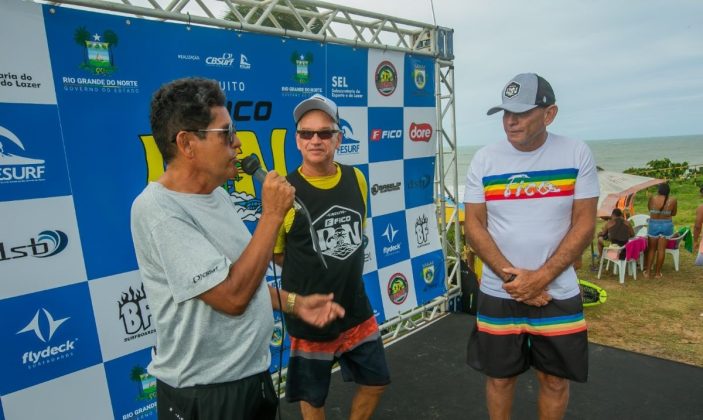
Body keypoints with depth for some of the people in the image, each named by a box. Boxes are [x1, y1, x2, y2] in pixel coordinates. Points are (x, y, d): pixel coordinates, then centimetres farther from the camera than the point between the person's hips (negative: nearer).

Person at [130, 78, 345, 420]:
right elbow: (232, 296, -28)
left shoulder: (217, 195, 3)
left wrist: (294, 303, 2)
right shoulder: (157, 210, -23)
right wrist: (272, 214, -23)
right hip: (202, 392, -8)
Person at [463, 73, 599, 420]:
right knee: (500, 376, 14)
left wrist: (541, 278, -16)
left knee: (555, 380, 16)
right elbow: (473, 226, -5)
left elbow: (584, 225, -6)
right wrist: (510, 276, -15)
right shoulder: (484, 159, -4)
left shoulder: (577, 154, -5)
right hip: (498, 294, 0)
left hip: (558, 293, 0)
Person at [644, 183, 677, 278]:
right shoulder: (672, 200, -8)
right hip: (667, 225, 1)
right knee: (661, 250, 6)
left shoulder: (652, 199, -11)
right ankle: (657, 272, 13)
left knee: (651, 249, 11)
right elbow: (673, 213, 6)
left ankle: (648, 271, 13)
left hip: (654, 225, -1)